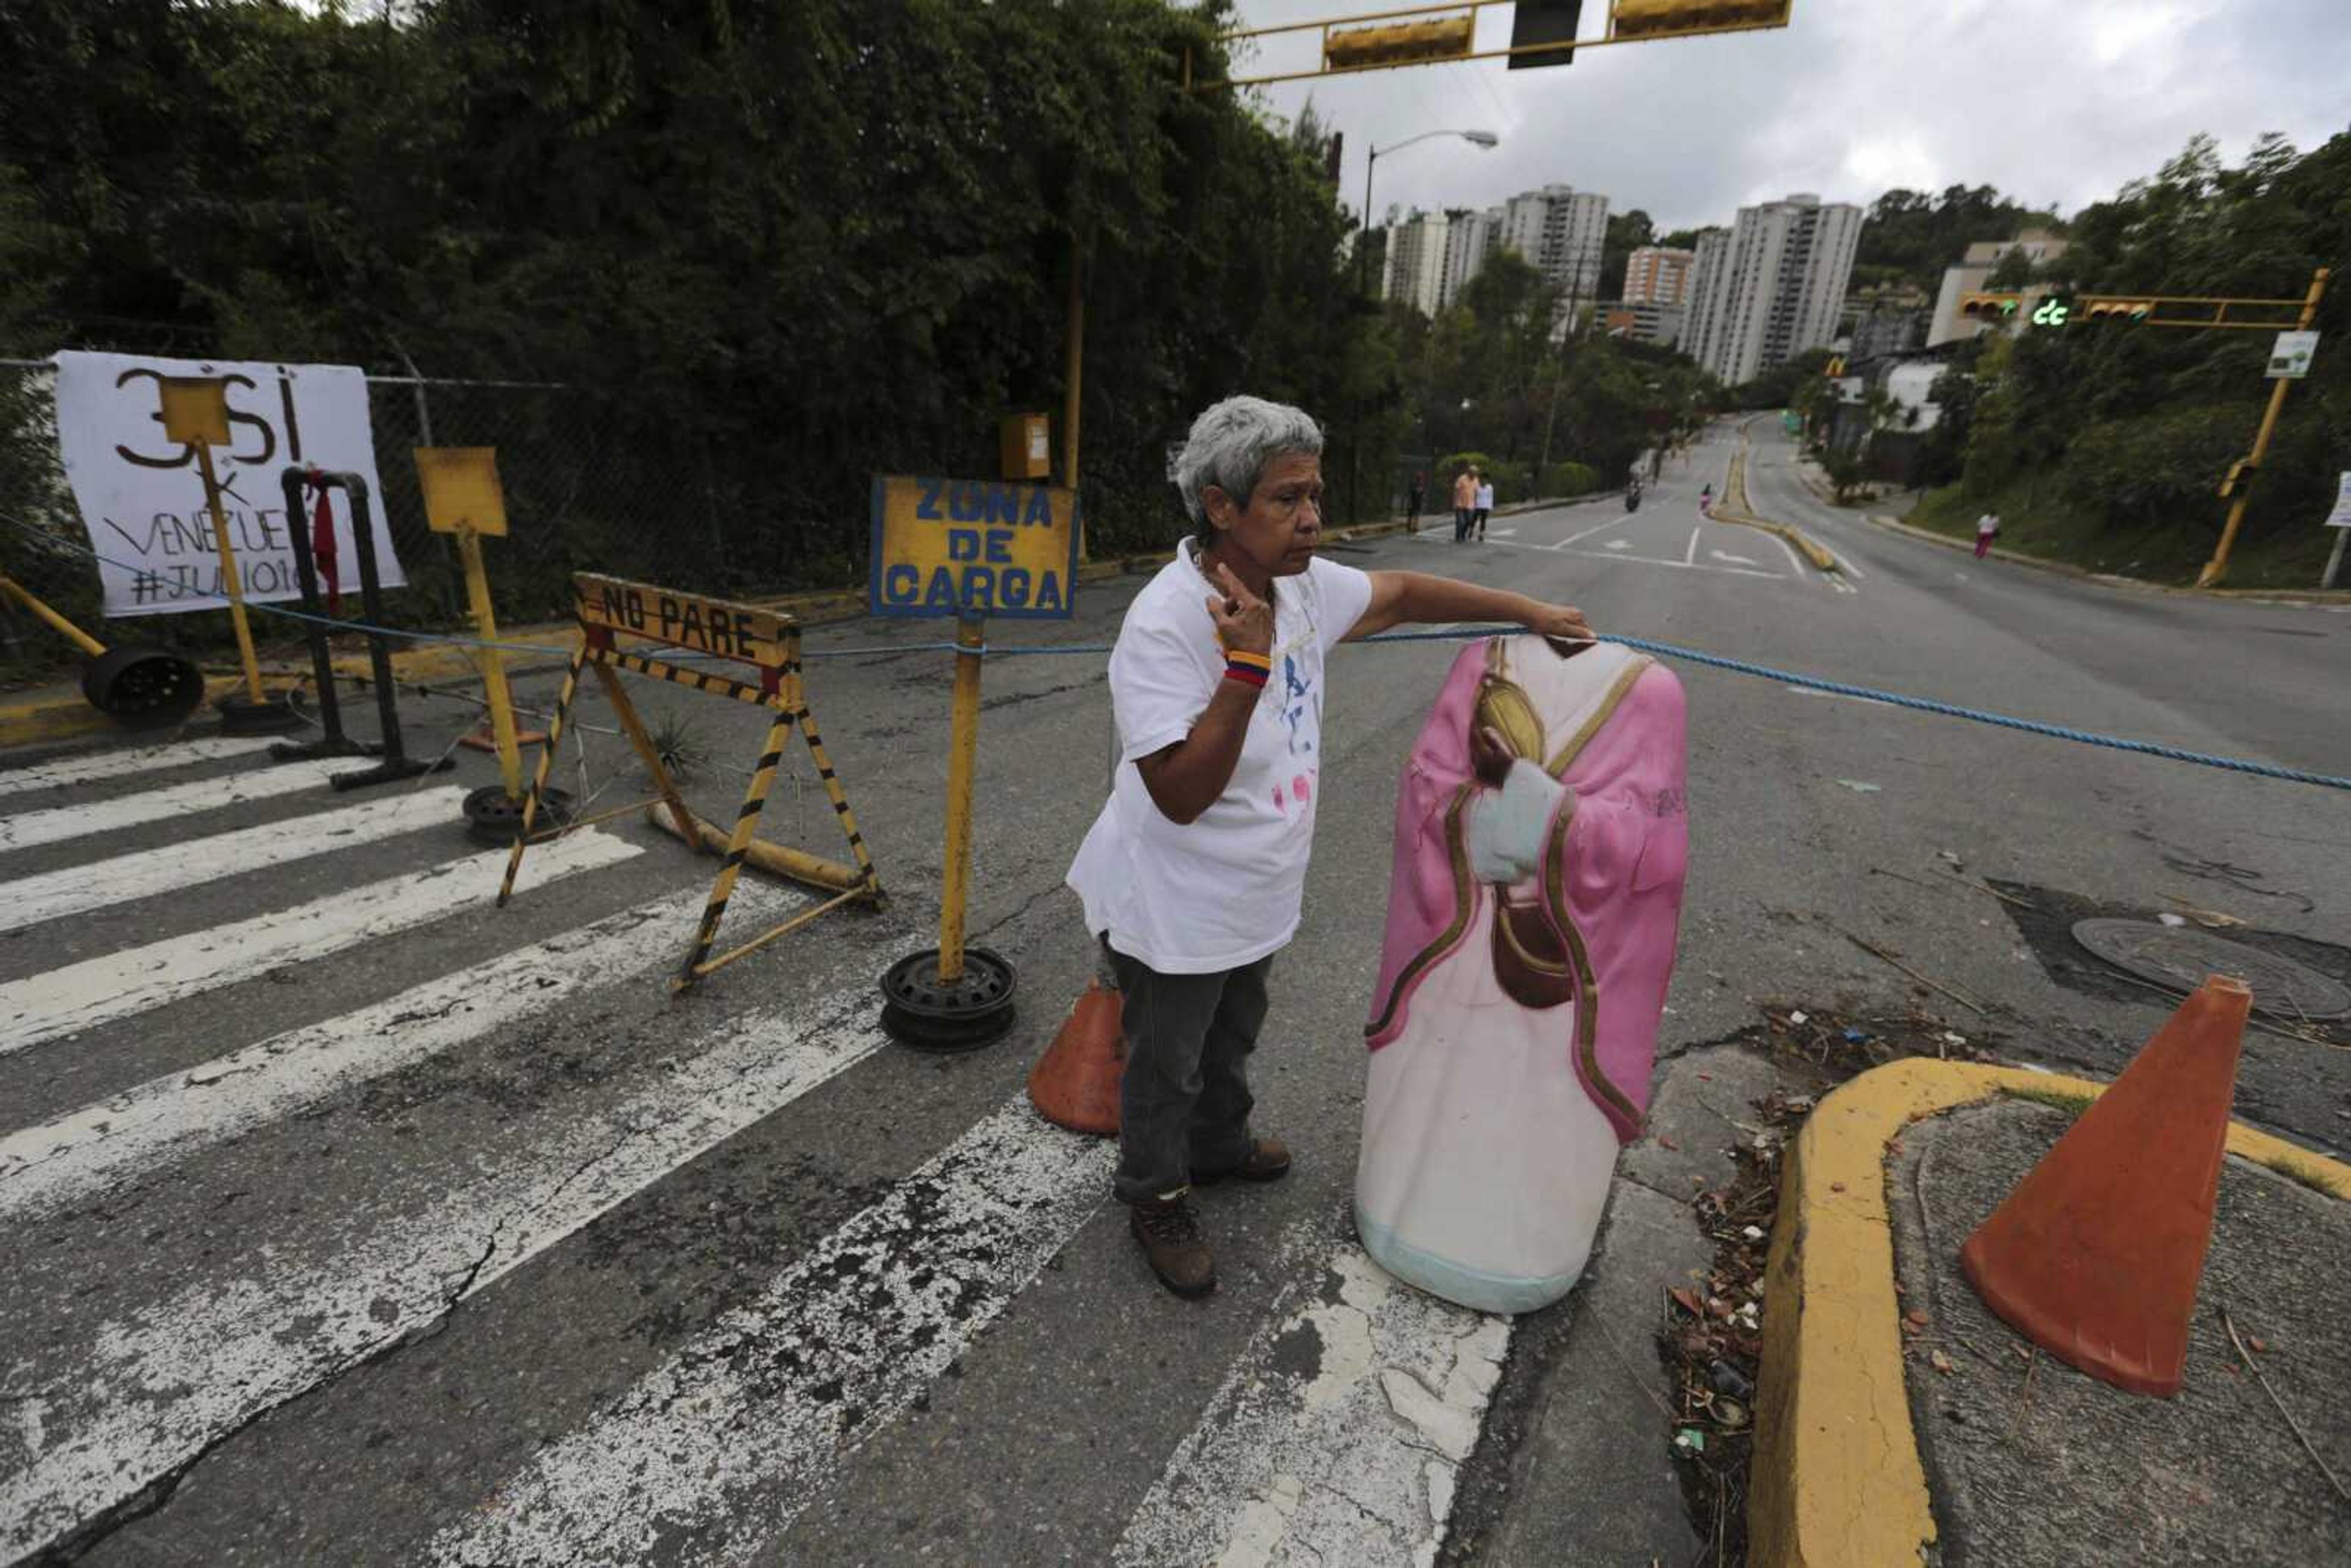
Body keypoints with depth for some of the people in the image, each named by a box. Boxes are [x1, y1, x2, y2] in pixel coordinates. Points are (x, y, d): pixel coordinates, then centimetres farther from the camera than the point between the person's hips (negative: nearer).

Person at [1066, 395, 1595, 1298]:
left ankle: (1219, 1144, 57)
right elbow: (1182, 796, -34)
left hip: (1254, 892, 8)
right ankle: (1156, 1198, 42)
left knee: (1232, 1036, 30)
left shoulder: (1302, 585, -7)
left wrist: (1529, 611, 14)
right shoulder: (1164, 624, -31)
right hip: (1175, 910, -8)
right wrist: (1249, 666, -41)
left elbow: (1402, 593, 11)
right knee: (1166, 1066, 15)